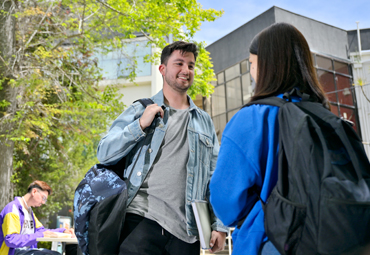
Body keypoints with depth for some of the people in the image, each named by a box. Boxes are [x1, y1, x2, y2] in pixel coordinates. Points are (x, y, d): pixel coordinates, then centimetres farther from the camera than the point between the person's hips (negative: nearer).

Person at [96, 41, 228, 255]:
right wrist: (141, 125, -9)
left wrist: (220, 226, 6)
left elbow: (215, 178, 12)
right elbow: (104, 154, 2)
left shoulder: (204, 121, 14)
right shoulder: (140, 111, 8)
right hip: (142, 221, -2)